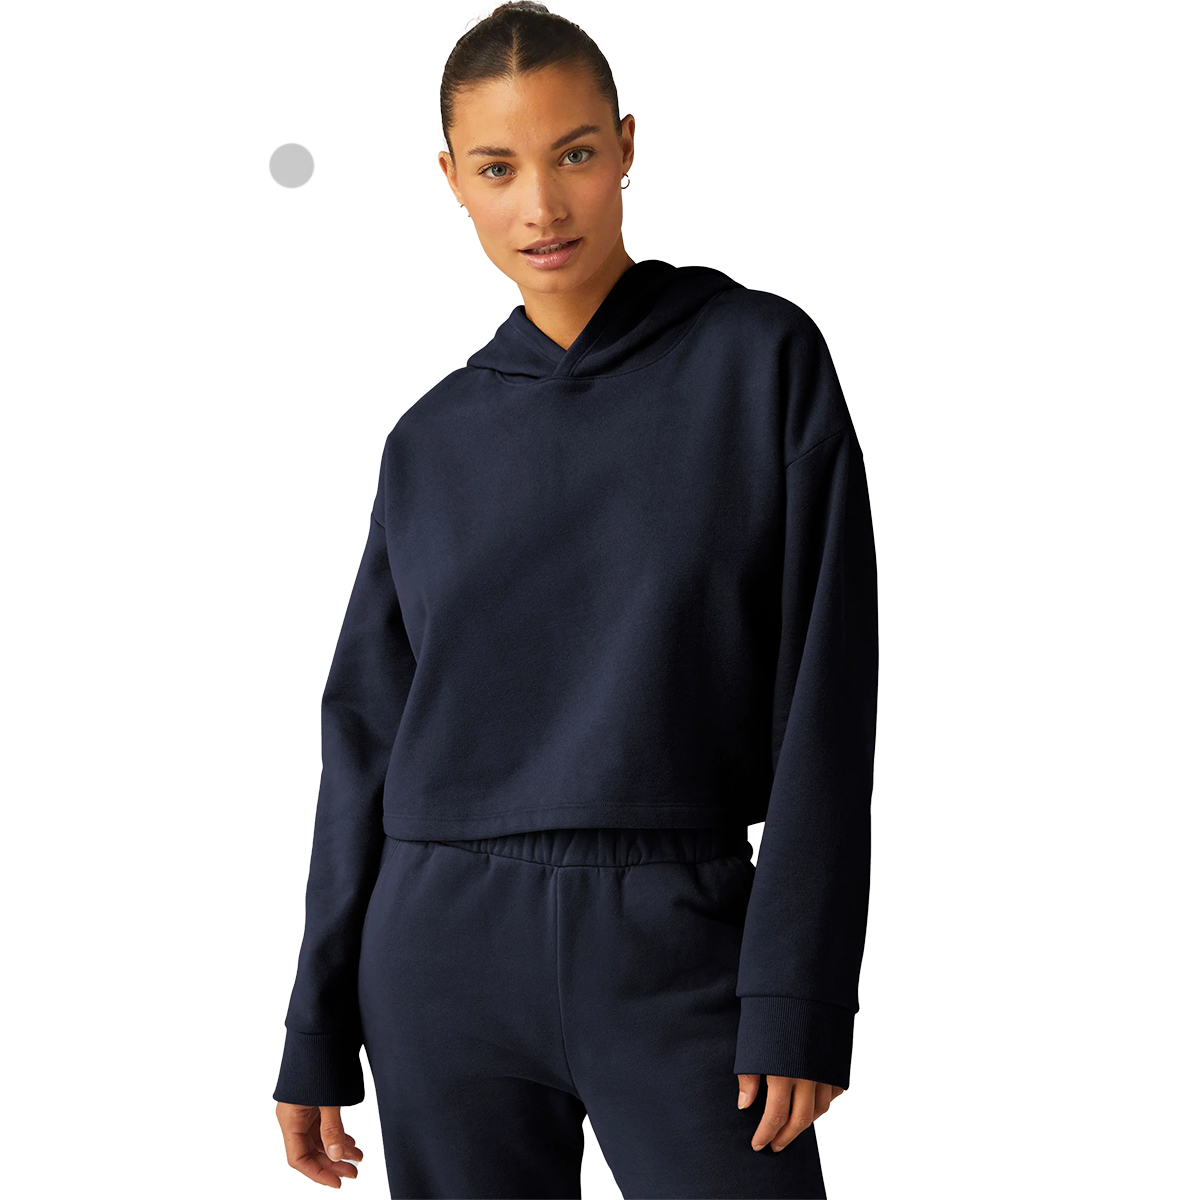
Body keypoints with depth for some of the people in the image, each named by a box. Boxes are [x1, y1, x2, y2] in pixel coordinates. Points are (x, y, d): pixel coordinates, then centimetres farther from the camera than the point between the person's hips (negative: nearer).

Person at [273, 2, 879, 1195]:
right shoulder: (432, 439, 10)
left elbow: (824, 684, -4)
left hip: (678, 948, -3)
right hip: (445, 950, 3)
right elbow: (366, 729, 12)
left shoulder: (760, 356, 0)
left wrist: (799, 996, -11)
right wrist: (317, 1033, 10)